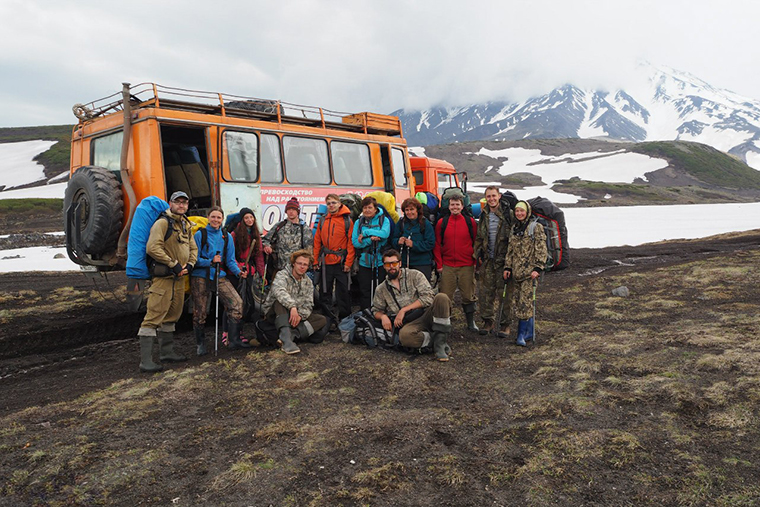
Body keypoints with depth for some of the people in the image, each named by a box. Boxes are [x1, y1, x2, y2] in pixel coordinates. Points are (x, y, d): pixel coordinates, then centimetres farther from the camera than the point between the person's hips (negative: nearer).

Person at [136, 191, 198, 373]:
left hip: (179, 277, 9)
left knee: (172, 315, 18)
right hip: (163, 276, -9)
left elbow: (193, 248, 20)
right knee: (154, 317, -11)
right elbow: (153, 248, -21)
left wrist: (189, 265, 0)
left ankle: (166, 351, 31)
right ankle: (145, 360, -11)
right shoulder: (163, 223, -10)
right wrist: (173, 264, -18)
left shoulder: (186, 225, 17)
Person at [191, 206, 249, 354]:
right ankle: (201, 345, 22)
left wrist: (238, 272, -8)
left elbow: (230, 260, 10)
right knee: (199, 312, 3)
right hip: (200, 277, -3)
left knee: (237, 303, -13)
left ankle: (234, 340, -4)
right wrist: (211, 261, -19)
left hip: (220, 277, 3)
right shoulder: (200, 235, -1)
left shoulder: (226, 237, 10)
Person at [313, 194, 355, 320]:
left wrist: (348, 262, -12)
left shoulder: (347, 221, -2)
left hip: (341, 262, -4)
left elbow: (351, 243, -6)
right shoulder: (323, 220, 11)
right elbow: (317, 241, 11)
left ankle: (344, 318, 14)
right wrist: (315, 261, 5)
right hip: (325, 262, 4)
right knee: (325, 291, 9)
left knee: (343, 291, 2)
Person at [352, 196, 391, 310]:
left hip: (380, 261, -1)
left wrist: (365, 233, -15)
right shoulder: (359, 222, 7)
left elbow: (385, 233, -18)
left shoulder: (384, 219, 1)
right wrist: (370, 240, -17)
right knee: (365, 292, 4)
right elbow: (355, 242, -2)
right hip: (364, 262, 2)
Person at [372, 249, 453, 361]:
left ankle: (440, 341, -25)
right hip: (409, 324, 0)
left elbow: (428, 297, -5)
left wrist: (404, 310, -9)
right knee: (404, 335, -38)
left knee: (441, 297, -30)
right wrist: (383, 316, -3)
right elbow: (376, 310, 22)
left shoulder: (414, 275, 7)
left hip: (425, 314, 1)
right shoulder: (381, 289, 16)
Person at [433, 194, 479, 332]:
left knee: (468, 296, 7)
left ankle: (471, 323, 21)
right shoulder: (442, 223, 4)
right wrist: (439, 264, 0)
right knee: (445, 296, 3)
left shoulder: (470, 222, 3)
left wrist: (475, 261, 1)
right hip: (447, 266, 0)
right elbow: (437, 245, 5)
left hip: (467, 266, 0)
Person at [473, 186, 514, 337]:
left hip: (504, 261, -4)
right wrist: (477, 252, 7)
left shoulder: (508, 214, -6)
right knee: (486, 292, 7)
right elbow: (479, 237, 20)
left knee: (505, 293, 1)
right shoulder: (483, 216, 10)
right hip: (487, 261, 5)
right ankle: (487, 321, 20)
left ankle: (505, 324, 12)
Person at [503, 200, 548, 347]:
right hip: (517, 271, 7)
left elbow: (541, 249, -8)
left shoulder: (536, 227, -3)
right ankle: (530, 332, 17)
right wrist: (507, 267, 11)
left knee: (526, 301, -11)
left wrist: (537, 268, -15)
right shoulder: (514, 228, 16)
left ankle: (521, 334, -8)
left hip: (530, 270, -7)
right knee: (517, 301, 6)